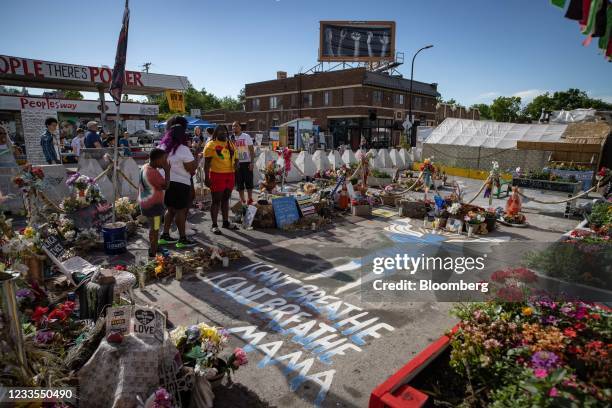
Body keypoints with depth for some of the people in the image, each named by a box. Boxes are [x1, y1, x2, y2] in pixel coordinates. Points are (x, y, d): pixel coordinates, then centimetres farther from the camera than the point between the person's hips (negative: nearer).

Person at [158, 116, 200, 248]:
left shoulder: (162, 147, 5)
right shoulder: (183, 150, -17)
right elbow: (192, 169, -14)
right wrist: (197, 158, 1)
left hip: (165, 182, 7)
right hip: (180, 184, -7)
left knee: (170, 209, 19)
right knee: (181, 211, 2)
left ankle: (165, 235, 24)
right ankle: (182, 239, 10)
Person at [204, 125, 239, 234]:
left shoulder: (231, 144, 14)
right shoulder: (211, 145, -4)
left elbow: (235, 157, 22)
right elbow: (207, 162, -7)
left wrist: (236, 163, -1)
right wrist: (206, 177, -14)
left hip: (230, 174, 6)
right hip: (217, 175, -6)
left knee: (226, 199, 14)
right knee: (216, 200, 0)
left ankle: (226, 222, 25)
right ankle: (214, 225, 7)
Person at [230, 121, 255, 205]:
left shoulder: (246, 137, -1)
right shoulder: (231, 138, 6)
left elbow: (251, 150, -3)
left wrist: (252, 162, -11)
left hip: (246, 162, -3)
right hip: (237, 163, 3)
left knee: (249, 181, 1)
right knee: (239, 183, 7)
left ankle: (250, 199, 13)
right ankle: (242, 200, 16)